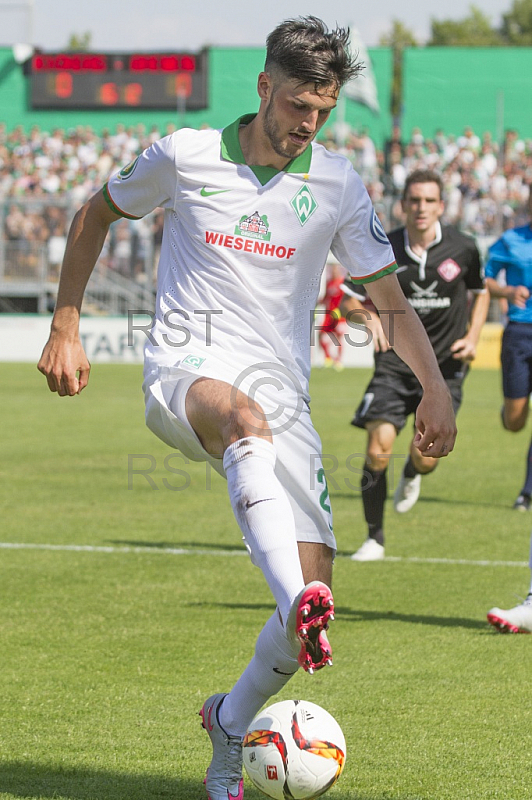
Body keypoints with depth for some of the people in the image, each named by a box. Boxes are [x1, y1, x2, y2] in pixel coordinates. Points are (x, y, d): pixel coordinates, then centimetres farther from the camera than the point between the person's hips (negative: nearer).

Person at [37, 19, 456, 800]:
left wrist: (435, 387, -7)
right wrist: (65, 327, 12)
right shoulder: (184, 156, -1)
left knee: (314, 588, -10)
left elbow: (390, 299, 9)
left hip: (281, 389, 3)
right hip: (185, 372, -3)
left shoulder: (338, 185, 4)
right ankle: (300, 612, -62)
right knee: (246, 419, -42)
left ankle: (231, 723, 18)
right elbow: (96, 215, 15)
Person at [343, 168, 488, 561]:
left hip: (445, 365, 0)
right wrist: (369, 316, -19)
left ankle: (412, 475, 31)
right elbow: (352, 300, 4)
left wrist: (472, 337, 0)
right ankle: (375, 539, 4)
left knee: (425, 458, -9)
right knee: (378, 450, -13)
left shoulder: (463, 248, -4)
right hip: (395, 361, 0)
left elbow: (481, 292, 14)